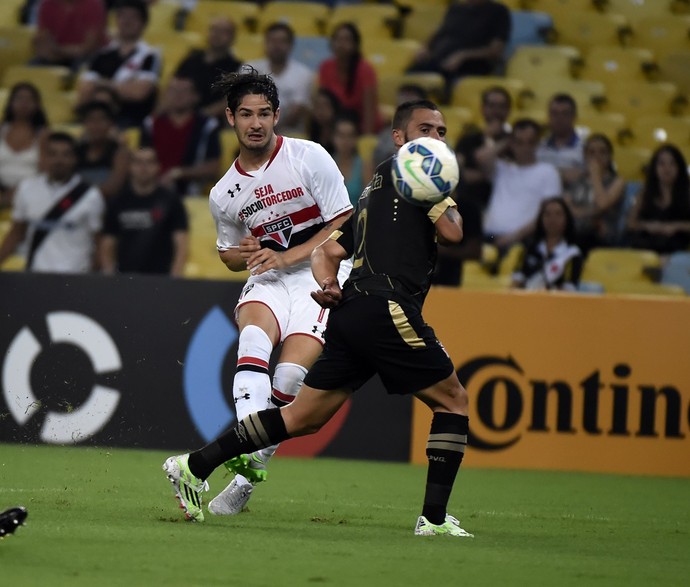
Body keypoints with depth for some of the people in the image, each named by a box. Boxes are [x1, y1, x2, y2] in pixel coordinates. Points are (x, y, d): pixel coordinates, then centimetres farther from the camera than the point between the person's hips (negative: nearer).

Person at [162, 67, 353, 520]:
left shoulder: (309, 157, -6)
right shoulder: (224, 194, 5)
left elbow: (343, 226, -6)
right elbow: (229, 254, 20)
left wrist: (284, 257, -15)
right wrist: (245, 254, -5)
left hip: (322, 273, -3)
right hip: (268, 278, 3)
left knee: (289, 378, -20)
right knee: (253, 334, -32)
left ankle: (246, 479, -13)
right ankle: (247, 453, -44)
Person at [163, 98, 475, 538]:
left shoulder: (376, 192, 28)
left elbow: (326, 252, 25)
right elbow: (451, 232, -11)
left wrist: (328, 283, 6)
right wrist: (446, 200, 7)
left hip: (350, 314, 8)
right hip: (388, 310, -8)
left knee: (303, 419, 10)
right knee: (453, 400, 4)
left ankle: (196, 465, 7)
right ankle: (434, 518, -2)